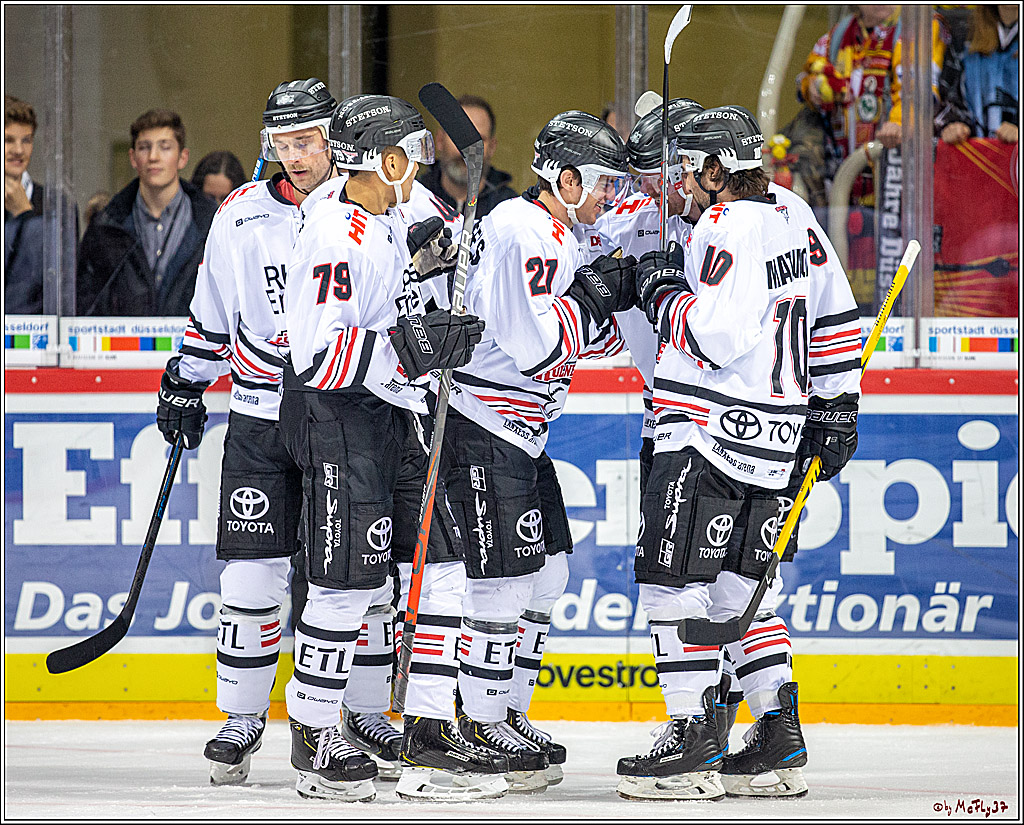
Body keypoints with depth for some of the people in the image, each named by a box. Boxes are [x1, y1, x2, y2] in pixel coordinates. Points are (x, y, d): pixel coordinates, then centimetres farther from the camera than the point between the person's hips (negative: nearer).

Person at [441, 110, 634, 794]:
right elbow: (540, 348, -26)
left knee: (548, 571, 13)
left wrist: (614, 299, 0)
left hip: (521, 429, 11)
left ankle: (509, 712, 21)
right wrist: (593, 295, -15)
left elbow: (587, 339, 17)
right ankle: (483, 726, -2)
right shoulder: (523, 234, -19)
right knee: (507, 579, -9)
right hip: (482, 428, -11)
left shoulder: (561, 238, 14)